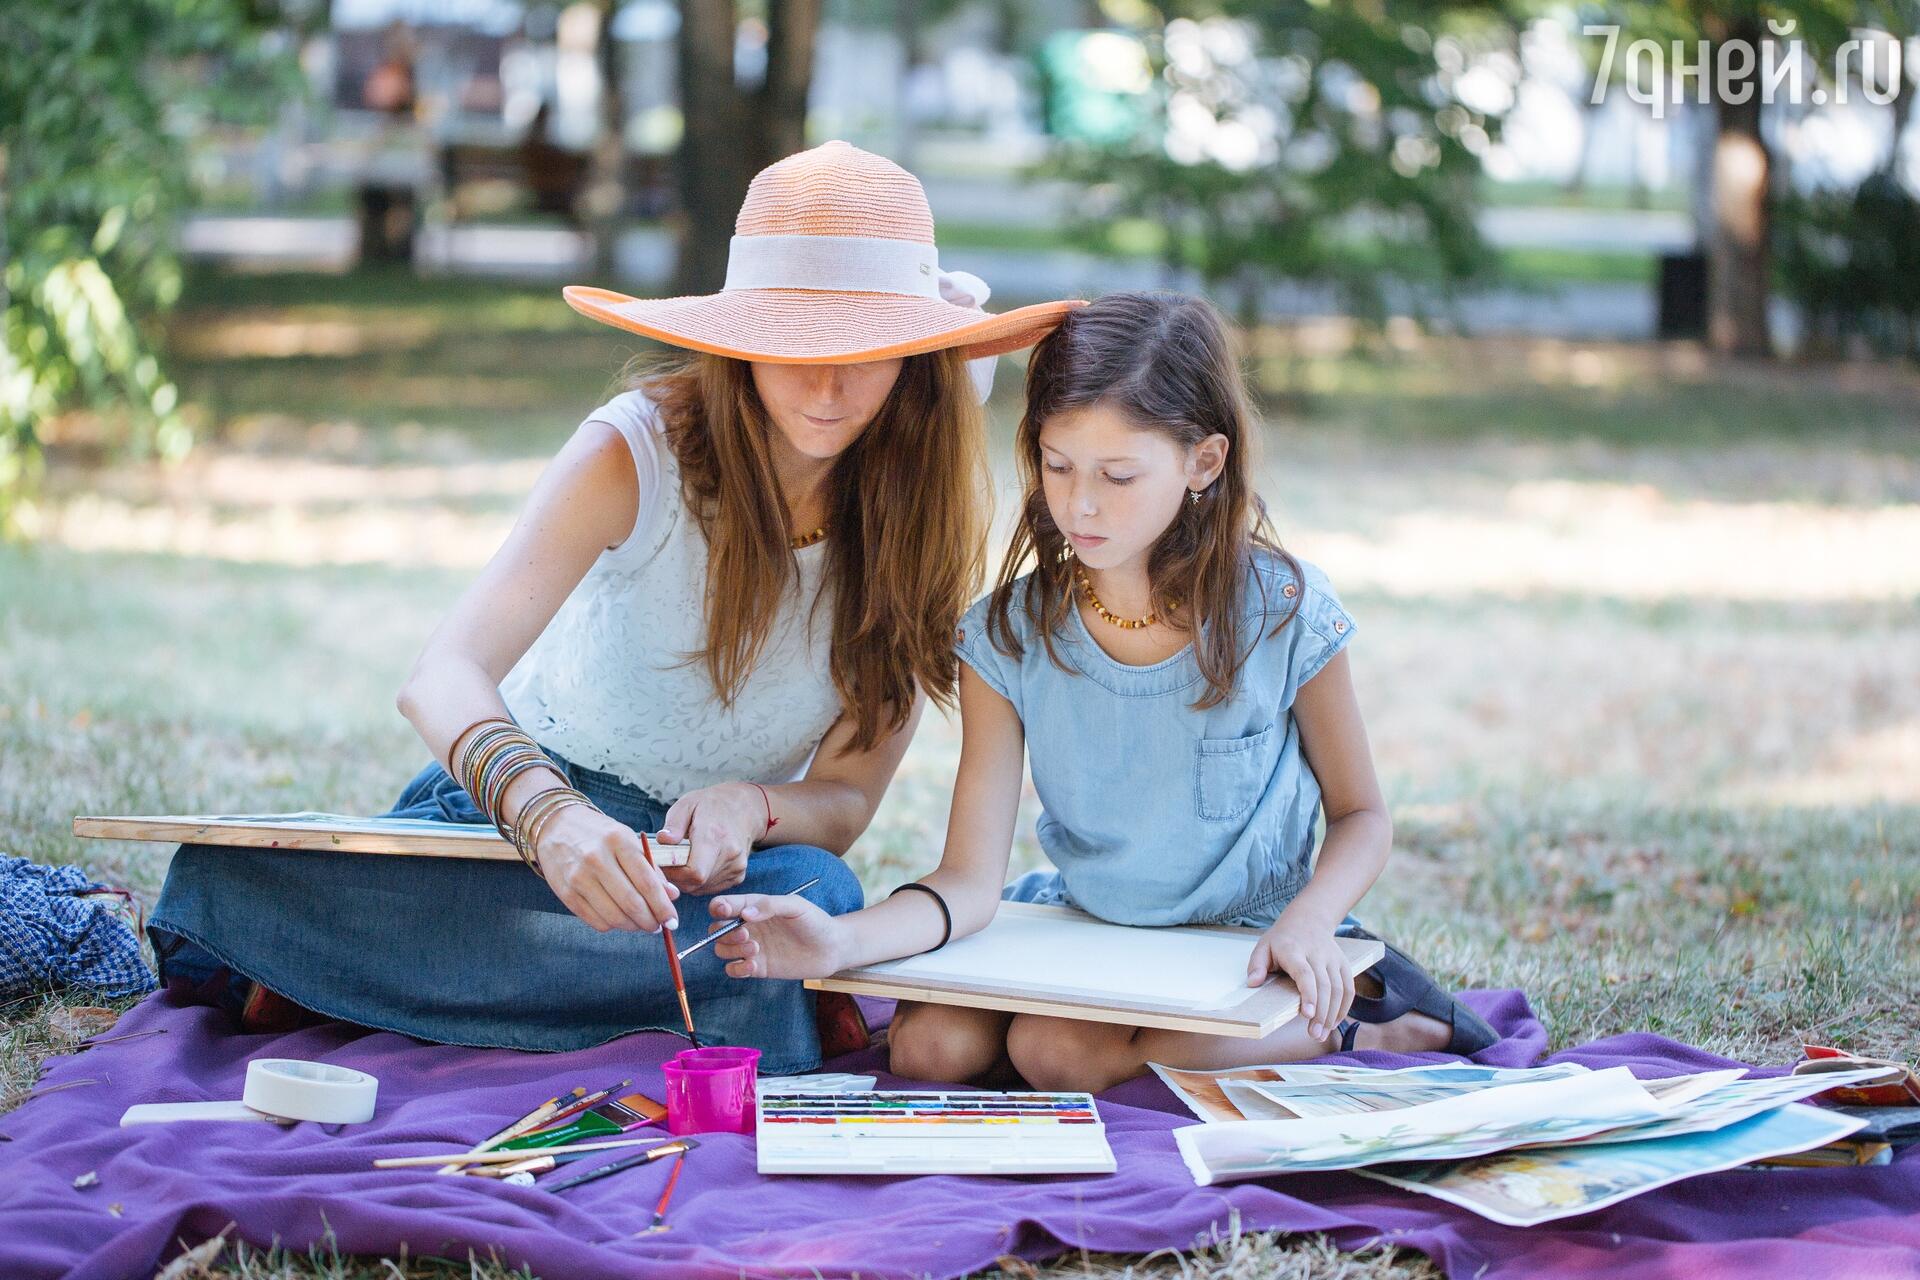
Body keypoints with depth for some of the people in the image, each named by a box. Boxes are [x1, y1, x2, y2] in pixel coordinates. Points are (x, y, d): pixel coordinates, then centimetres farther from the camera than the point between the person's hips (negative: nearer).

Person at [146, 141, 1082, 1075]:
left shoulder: (924, 518, -9)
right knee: (229, 874, -29)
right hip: (523, 804, -3)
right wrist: (547, 814, -49)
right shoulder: (639, 451, -17)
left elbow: (845, 802, -7)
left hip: (725, 853, 3)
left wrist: (748, 807, -32)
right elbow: (441, 679, -28)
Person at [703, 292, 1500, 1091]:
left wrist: (1307, 923, -24)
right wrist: (842, 941, -36)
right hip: (1082, 930, 5)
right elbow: (969, 883, -15)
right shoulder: (1009, 634, -11)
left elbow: (1359, 815, -1)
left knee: (1055, 1051, -28)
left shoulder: (1281, 612, -15)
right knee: (931, 1042, -21)